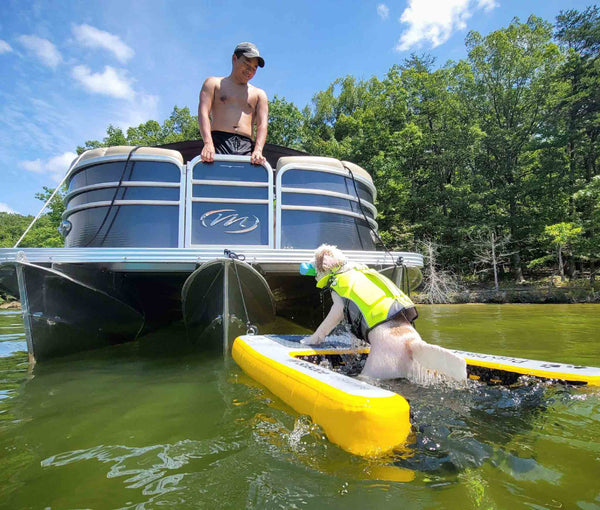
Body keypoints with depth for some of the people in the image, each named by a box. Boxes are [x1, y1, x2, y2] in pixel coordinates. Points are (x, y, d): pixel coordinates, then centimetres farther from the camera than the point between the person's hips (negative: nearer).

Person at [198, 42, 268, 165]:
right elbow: (203, 113, 4)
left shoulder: (259, 94, 25)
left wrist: (258, 150, -12)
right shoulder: (213, 83, 20)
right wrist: (208, 143, -16)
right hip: (218, 142, -1)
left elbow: (262, 125, 10)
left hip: (246, 148, 2)